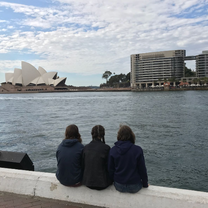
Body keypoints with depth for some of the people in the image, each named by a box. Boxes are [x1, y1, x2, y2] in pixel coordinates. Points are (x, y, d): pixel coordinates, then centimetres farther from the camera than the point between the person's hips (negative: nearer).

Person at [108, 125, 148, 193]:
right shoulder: (138, 150, -15)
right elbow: (142, 169, -7)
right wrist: (145, 184, 9)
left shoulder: (113, 150, -8)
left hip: (119, 186, 2)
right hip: (134, 187, -2)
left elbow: (110, 169, 0)